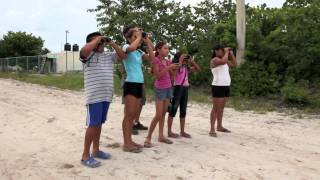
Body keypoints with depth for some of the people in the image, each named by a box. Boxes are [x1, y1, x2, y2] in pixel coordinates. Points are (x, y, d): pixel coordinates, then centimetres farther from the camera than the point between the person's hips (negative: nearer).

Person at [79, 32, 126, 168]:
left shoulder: (108, 55, 16)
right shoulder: (88, 55, -5)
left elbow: (123, 55, 17)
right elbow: (84, 50, -27)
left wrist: (111, 43, 7)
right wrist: (97, 39, -13)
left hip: (106, 95, 7)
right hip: (94, 96, -7)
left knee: (99, 124, 14)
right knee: (93, 124, -5)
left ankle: (96, 150, 26)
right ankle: (85, 155, 4)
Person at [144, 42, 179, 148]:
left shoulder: (167, 61, 10)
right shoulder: (156, 60, -10)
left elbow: (171, 76, 14)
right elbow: (157, 75, -17)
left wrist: (174, 69, -2)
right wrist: (168, 67, -21)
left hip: (168, 88, 7)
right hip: (160, 89, -7)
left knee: (164, 113, 9)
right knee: (158, 115, -9)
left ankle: (161, 136, 16)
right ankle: (148, 138, -2)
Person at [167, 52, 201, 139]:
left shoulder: (187, 68, 12)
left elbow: (198, 69, 16)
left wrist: (192, 61, 7)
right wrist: (181, 60, -18)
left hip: (185, 88, 7)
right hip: (178, 88, -7)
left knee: (183, 111, 11)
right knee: (173, 110, -3)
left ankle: (182, 131, 20)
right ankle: (169, 132, 3)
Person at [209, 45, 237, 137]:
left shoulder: (225, 60, 19)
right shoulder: (214, 60, -7)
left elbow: (235, 64, 20)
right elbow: (224, 61, -25)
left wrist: (231, 53, 14)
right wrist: (226, 52, -9)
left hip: (226, 86, 8)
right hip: (218, 87, -8)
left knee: (221, 108, 14)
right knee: (215, 109, -8)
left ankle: (219, 126, 23)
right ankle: (212, 129, -5)